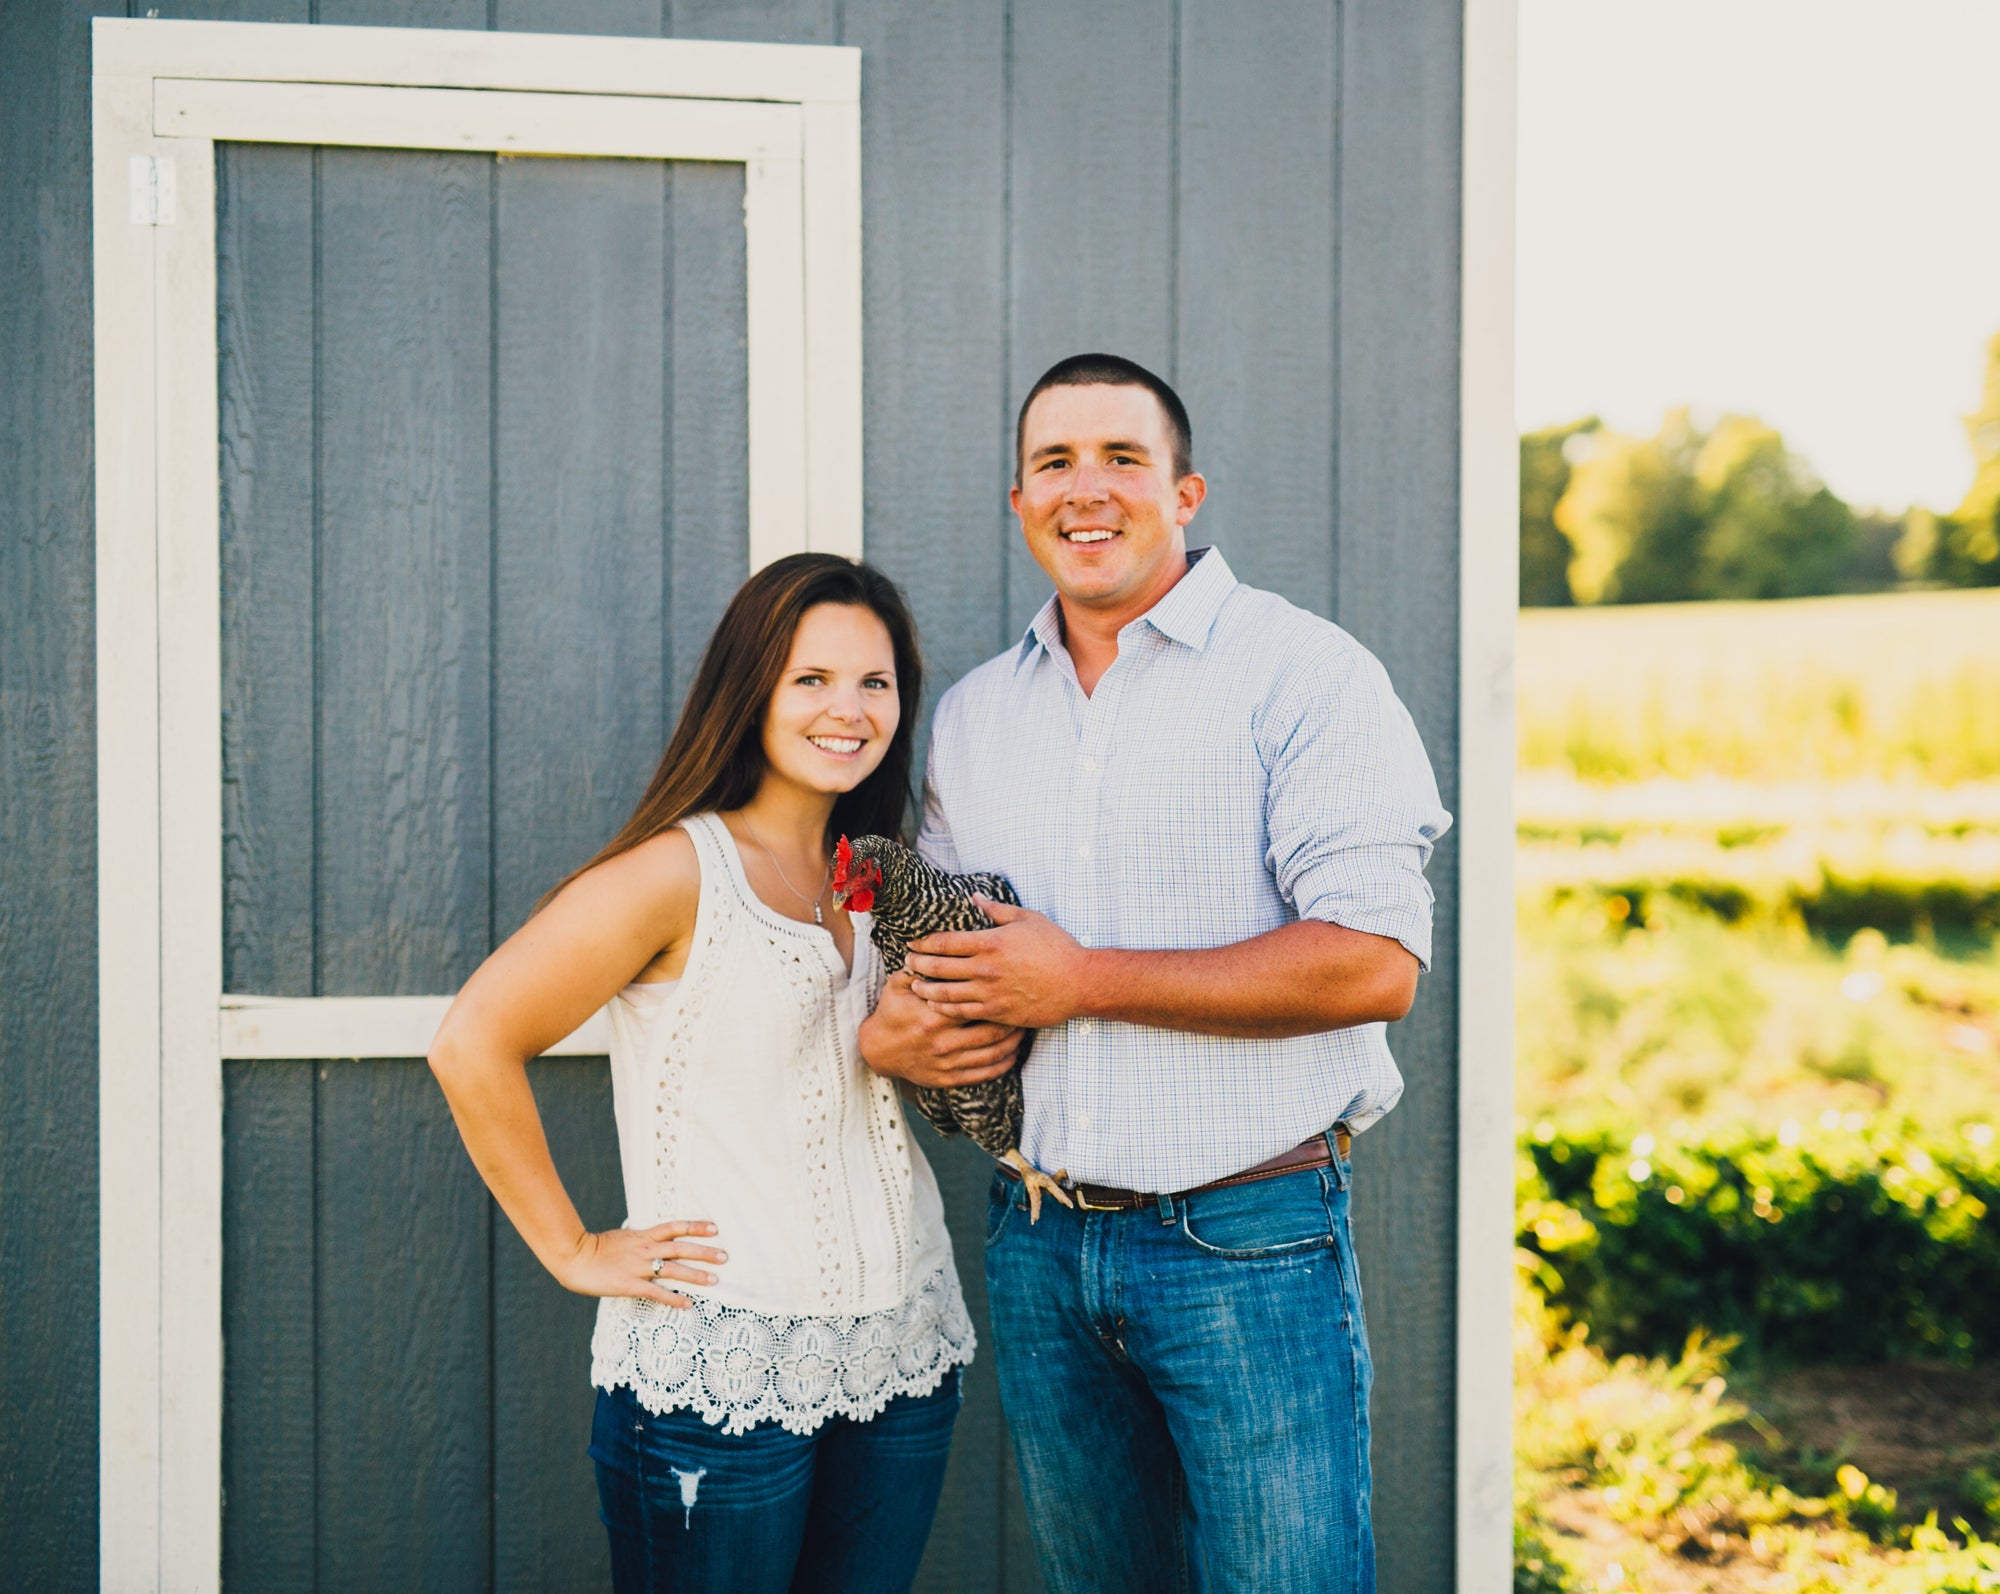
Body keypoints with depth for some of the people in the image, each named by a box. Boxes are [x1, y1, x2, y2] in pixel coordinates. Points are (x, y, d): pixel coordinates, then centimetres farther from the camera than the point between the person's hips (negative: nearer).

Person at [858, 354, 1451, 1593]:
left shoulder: (1300, 672, -8)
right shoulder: (972, 713, 12)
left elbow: (1375, 963, -18)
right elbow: (938, 946, 22)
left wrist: (1082, 981, -17)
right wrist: (890, 1033, -2)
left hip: (1248, 1242, -5)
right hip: (1040, 1245, 6)